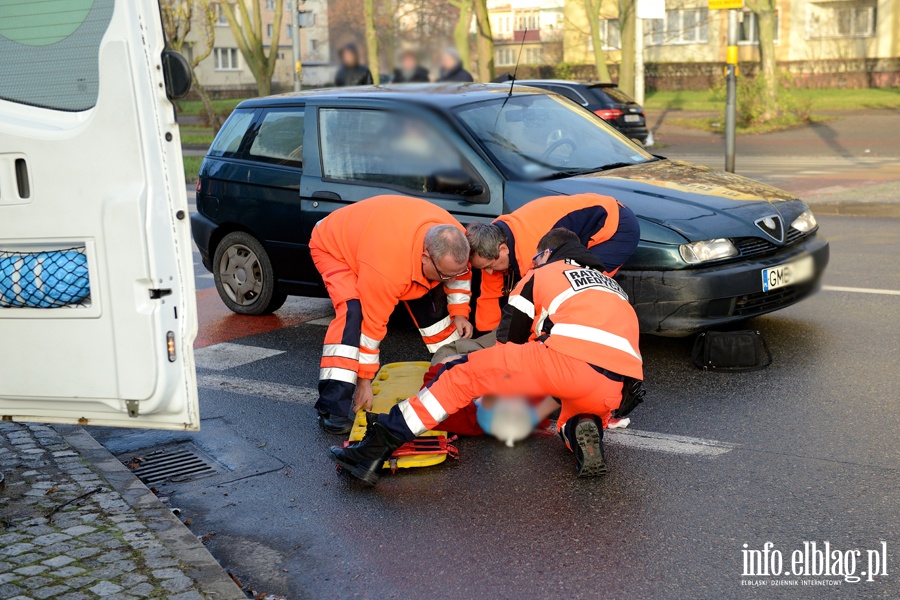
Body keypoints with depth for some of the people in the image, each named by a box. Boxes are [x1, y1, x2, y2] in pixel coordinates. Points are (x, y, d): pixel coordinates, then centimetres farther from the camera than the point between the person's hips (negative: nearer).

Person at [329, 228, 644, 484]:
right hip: (614, 388, 5)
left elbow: (509, 338, 27)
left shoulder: (543, 273, 25)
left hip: (568, 358, -5)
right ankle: (584, 431, -1)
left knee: (464, 374, 4)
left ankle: (378, 445, -7)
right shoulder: (612, 286, 39)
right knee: (577, 416, 37)